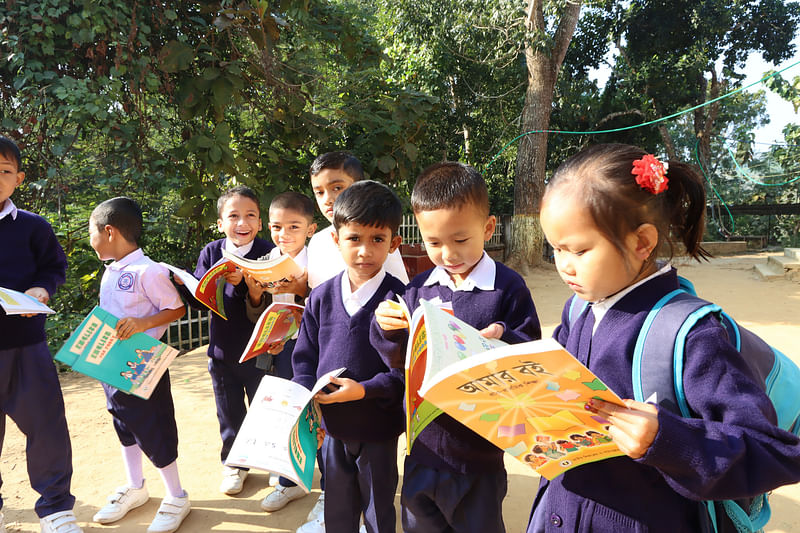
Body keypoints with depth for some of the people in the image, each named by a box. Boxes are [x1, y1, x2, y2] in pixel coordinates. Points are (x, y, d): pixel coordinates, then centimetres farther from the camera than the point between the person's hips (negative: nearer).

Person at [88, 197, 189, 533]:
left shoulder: (147, 271, -19)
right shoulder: (110, 272, 8)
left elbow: (177, 309, -16)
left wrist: (144, 323, -29)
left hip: (143, 368, -8)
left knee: (153, 429, 2)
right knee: (124, 426, 20)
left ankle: (176, 497, 19)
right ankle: (134, 488, 39)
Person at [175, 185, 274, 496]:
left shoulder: (267, 252, -12)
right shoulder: (211, 252, -2)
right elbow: (202, 301, -3)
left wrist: (244, 282, -35)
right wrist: (183, 284, -21)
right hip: (222, 350, 3)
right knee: (229, 413, 18)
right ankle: (234, 463, 40)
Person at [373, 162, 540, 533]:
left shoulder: (508, 287, -12)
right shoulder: (417, 290, 1)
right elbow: (399, 362, 5)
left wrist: (502, 339, -29)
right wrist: (385, 330, -14)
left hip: (477, 450, -4)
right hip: (422, 444, 4)